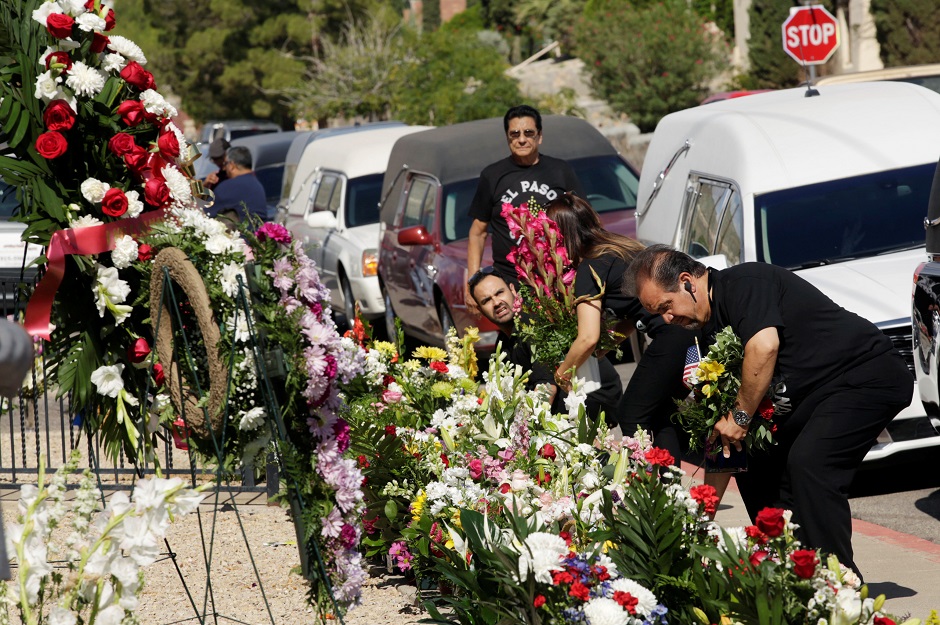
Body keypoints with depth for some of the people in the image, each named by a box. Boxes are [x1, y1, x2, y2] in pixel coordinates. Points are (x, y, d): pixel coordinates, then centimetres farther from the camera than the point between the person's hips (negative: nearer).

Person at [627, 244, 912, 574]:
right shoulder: (712, 326, 13)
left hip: (868, 376, -10)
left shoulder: (741, 284, -15)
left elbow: (764, 346, -33)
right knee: (754, 465, 7)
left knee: (808, 464, -25)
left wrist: (741, 415, -22)